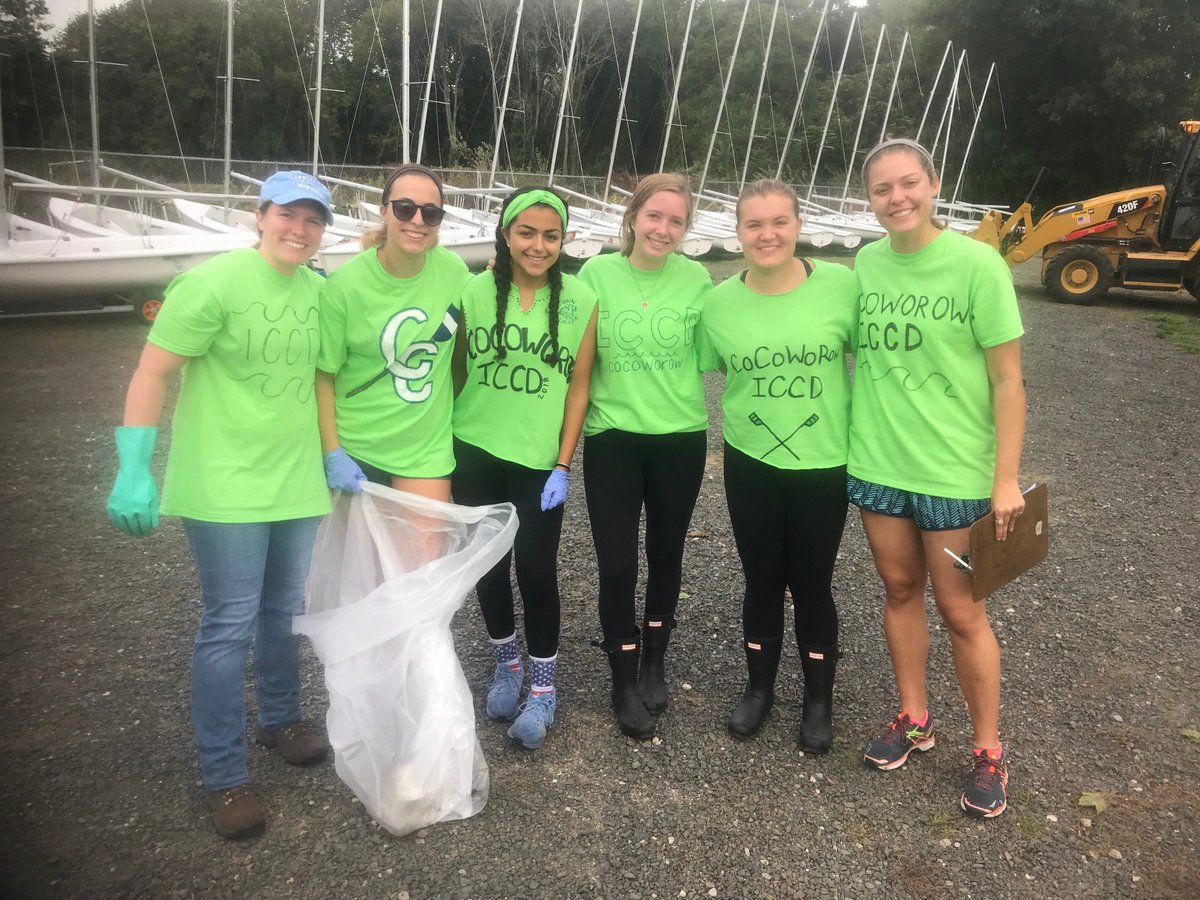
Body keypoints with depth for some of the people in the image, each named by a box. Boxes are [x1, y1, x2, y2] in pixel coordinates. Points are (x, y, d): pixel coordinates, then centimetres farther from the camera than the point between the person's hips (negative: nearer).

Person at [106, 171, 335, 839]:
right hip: (226, 485, -5)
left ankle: (280, 719, 40)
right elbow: (153, 373, -14)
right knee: (231, 626, 1)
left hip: (298, 481, 6)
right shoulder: (214, 282, -13)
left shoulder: (319, 290, 4)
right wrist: (134, 470, -19)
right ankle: (225, 777, 17)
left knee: (284, 612, 17)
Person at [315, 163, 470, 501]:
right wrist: (332, 455, -12)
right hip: (356, 449, -2)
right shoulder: (346, 284, -14)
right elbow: (322, 374, -9)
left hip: (428, 450, 2)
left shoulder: (454, 270, -6)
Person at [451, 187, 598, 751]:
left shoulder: (579, 300, -5)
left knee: (536, 572, 0)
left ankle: (543, 687, 20)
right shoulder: (474, 292, -3)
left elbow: (578, 385, -2)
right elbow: (456, 370, 5)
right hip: (476, 454, 2)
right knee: (489, 565, 12)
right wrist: (447, 442, 4)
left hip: (539, 459, -1)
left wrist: (563, 465, -5)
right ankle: (505, 664, 34)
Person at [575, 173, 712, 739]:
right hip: (611, 437, -1)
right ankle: (623, 681, 22)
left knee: (665, 555, 15)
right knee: (617, 564, 1)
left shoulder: (697, 280, -3)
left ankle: (654, 663, 37)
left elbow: (710, 354, 7)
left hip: (680, 438, 1)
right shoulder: (596, 273, -5)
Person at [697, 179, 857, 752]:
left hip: (824, 464, -1)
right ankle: (759, 688, 37)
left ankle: (819, 700, 33)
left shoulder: (841, 285, -10)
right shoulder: (719, 301, -5)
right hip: (750, 465, 2)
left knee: (812, 585, 11)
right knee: (762, 581, 15)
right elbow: (706, 371, 8)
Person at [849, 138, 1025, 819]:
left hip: (954, 469, -4)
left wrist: (1006, 478, -11)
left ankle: (989, 751, 25)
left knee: (960, 610, 5)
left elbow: (1007, 380, -9)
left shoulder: (978, 264, -11)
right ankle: (914, 719, 35)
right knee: (900, 590, 16)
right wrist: (857, 430, 9)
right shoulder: (864, 265, 1)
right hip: (877, 462, 4)